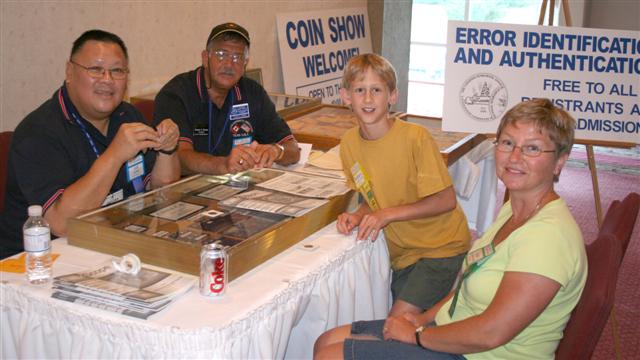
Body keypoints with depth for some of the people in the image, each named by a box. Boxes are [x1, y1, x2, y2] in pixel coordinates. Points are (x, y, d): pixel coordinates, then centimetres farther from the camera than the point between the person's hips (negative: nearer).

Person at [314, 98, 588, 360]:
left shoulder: (548, 234, -26)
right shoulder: (512, 210, 6)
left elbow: (491, 333, -28)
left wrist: (417, 335, -14)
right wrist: (424, 319, 3)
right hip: (450, 331, 9)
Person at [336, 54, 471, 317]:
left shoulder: (415, 137, -21)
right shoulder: (349, 143, -3)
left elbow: (446, 200, -18)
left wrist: (388, 215, -23)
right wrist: (359, 216, -12)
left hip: (441, 247, -6)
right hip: (401, 252, 6)